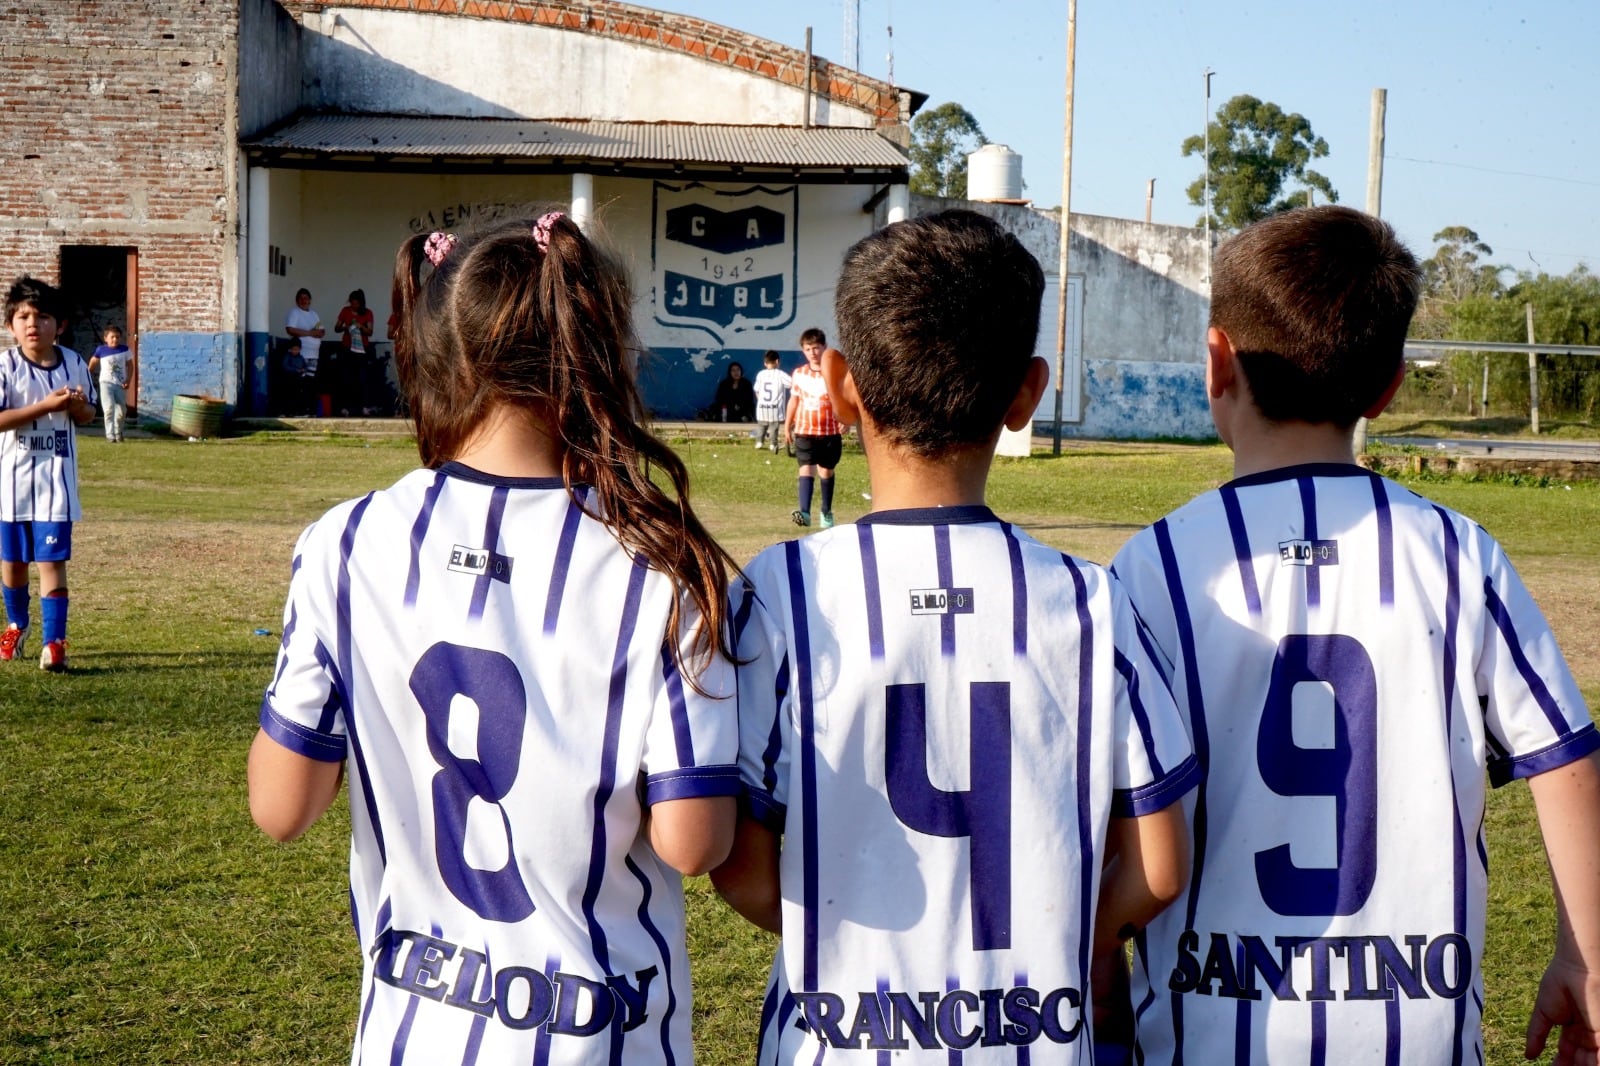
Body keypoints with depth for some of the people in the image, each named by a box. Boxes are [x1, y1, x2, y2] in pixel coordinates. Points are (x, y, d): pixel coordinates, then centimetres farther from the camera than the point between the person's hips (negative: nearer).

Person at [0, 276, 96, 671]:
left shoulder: (74, 364, 0)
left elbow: (88, 415, 11)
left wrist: (79, 408, -12)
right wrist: (45, 406, -23)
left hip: (57, 479, 0)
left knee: (53, 560, -5)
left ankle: (54, 641, -3)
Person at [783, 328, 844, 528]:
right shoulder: (798, 374, 4)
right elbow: (794, 401, 12)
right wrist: (787, 427, 14)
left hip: (830, 432, -1)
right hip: (804, 431, 1)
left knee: (826, 472, 12)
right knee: (805, 470, -12)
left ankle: (827, 512, 27)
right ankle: (804, 512, -23)